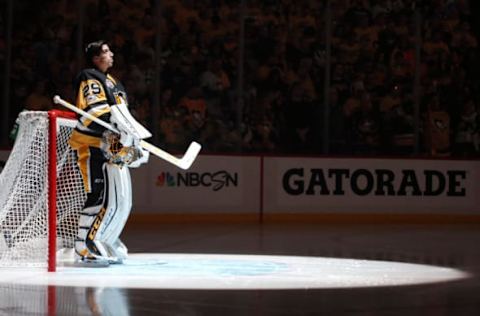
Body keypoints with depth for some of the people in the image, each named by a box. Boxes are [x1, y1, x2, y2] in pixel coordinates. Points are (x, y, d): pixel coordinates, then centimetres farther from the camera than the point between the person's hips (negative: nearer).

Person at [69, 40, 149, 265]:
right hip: (94, 147, -10)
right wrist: (122, 128, -30)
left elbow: (121, 114, 28)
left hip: (113, 149, 10)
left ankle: (106, 244, 19)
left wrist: (135, 146, 22)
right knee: (101, 197, -16)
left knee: (121, 200, 10)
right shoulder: (89, 78, -6)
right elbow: (96, 111, -21)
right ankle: (85, 248, -13)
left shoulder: (110, 81, 24)